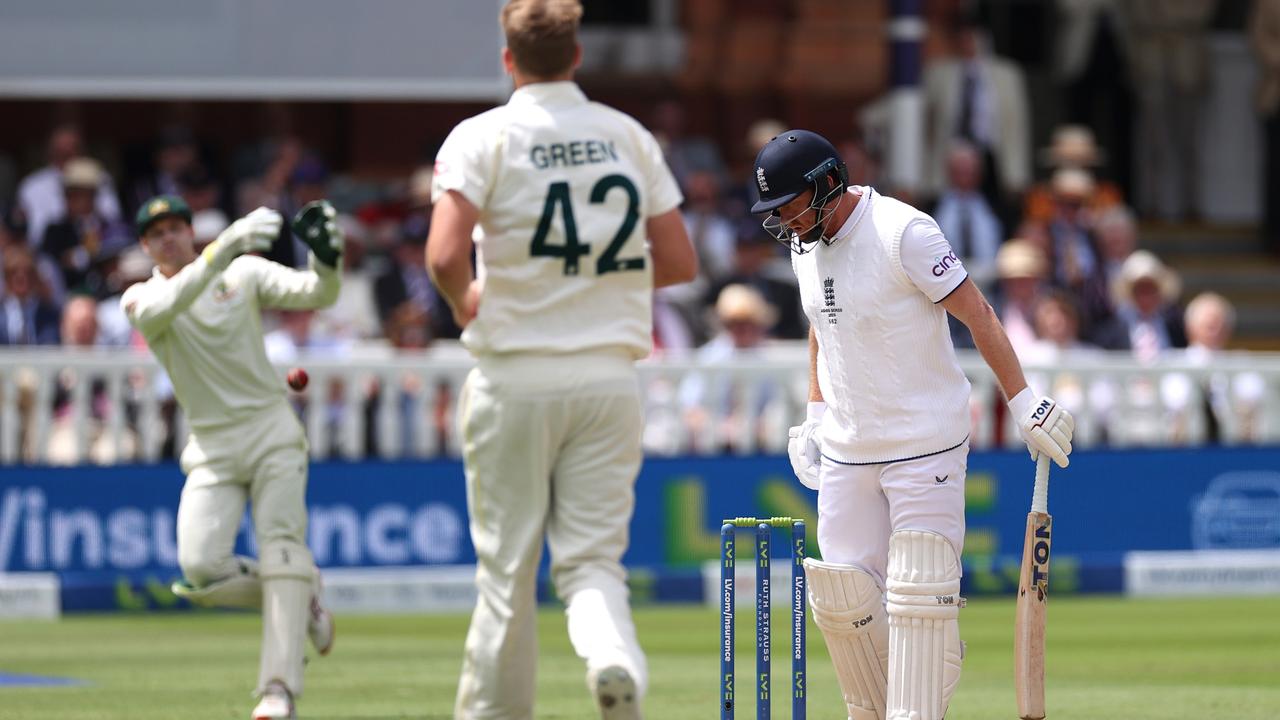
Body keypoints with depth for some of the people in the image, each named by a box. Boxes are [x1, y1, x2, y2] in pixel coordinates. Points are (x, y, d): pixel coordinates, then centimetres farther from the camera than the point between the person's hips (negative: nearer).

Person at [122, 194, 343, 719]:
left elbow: (316, 294, -7)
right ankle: (299, 601, 11)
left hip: (271, 432, -1)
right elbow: (171, 303, -23)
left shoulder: (245, 272, 5)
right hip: (211, 446, 1)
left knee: (281, 550, -14)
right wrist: (224, 249, -36)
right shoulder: (143, 300, 1)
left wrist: (325, 259, -31)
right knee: (200, 567, -16)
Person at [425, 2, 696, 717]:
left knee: (507, 564, 7)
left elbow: (445, 256, -19)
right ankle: (615, 657, -26)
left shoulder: (484, 137, -5)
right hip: (610, 376, 2)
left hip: (516, 376, -2)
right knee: (592, 556, 3)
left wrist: (465, 301, 3)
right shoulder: (630, 137, 6)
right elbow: (680, 262, 7)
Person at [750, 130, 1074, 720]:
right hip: (847, 447, 7)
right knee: (841, 601, 2)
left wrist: (1023, 402, -20)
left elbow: (976, 314, -15)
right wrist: (814, 414, 16)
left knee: (917, 594, -10)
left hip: (925, 446, -7)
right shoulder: (805, 242, 6)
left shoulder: (903, 232, -16)